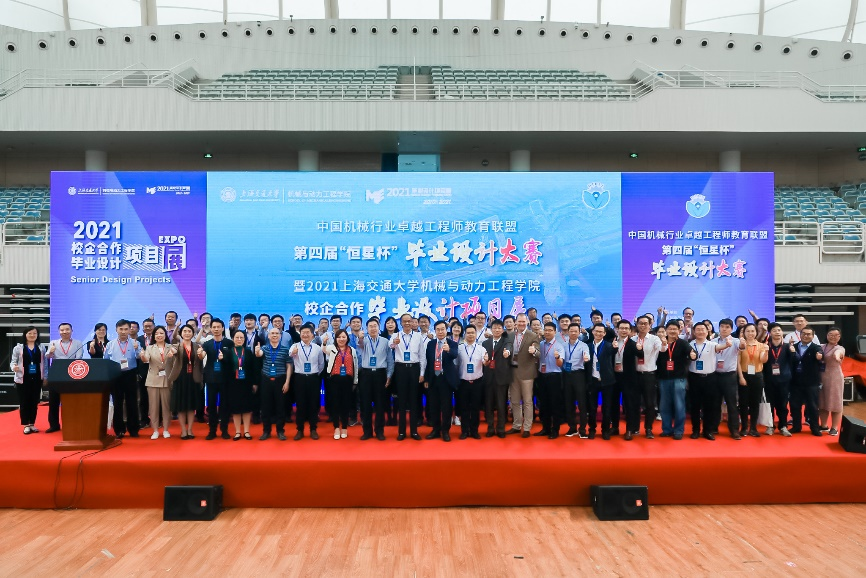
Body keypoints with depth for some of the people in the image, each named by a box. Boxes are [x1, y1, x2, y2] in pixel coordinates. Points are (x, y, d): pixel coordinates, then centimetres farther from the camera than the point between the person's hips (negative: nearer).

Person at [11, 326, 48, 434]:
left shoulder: (42, 347, 7)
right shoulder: (18, 348, -1)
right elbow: (13, 362, -1)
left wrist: (45, 377, 6)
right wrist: (14, 367, -24)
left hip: (37, 378, 2)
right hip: (23, 378, -2)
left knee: (34, 402, 7)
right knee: (24, 402, 2)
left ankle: (32, 424, 17)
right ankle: (26, 425, 11)